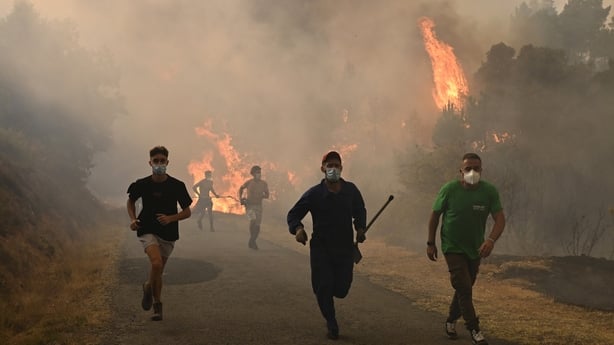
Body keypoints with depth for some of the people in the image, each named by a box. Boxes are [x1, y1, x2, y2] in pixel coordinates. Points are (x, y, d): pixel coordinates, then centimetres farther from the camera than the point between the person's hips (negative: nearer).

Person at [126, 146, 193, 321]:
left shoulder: (177, 186, -6)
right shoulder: (142, 184, -5)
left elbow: (187, 212, 0)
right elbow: (131, 201, 14)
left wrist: (170, 218, -16)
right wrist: (133, 219, -2)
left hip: (168, 233, 2)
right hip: (148, 231, -1)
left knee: (158, 271, 11)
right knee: (156, 263, -24)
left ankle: (156, 304, 32)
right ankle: (149, 287, 7)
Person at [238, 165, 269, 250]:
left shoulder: (264, 183, -3)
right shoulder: (249, 182, -7)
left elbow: (267, 195, 1)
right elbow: (241, 188, 12)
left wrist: (260, 196, -18)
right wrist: (240, 198, 1)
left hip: (258, 205, 3)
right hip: (249, 205, -3)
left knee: (257, 225, 3)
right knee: (253, 220, -24)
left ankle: (252, 241, 22)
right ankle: (251, 240, -9)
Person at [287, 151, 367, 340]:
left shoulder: (351, 190, 1)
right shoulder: (314, 193, -7)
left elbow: (360, 211, 18)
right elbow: (293, 214, -1)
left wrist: (360, 228, 0)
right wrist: (298, 228, -22)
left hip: (345, 247, 2)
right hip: (320, 248, -2)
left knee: (341, 289, 1)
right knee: (323, 288, -4)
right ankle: (331, 324, 19)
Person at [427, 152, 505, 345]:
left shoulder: (490, 191, -13)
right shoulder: (449, 190, -17)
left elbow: (500, 219, -18)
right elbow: (435, 215, -5)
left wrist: (491, 240, -36)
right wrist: (430, 243, -4)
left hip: (475, 249, 3)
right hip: (453, 247, -3)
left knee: (465, 288, 16)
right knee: (464, 288, -10)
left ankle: (451, 321, 37)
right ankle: (474, 329, 1)